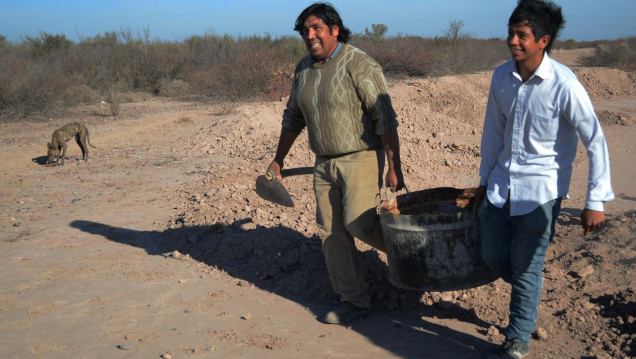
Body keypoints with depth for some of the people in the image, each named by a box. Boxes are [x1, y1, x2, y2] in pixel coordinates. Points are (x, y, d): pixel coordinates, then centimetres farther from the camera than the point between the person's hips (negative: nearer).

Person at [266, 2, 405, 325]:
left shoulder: (359, 65, -14)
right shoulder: (303, 69, 7)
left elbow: (385, 119, -18)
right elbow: (293, 117, 19)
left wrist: (394, 168, -22)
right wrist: (278, 160, 23)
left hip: (361, 158, -7)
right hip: (324, 163, 7)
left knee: (359, 223, -19)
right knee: (331, 233, 6)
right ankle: (353, 302, 19)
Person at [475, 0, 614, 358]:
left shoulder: (564, 85, -20)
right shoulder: (502, 76, -3)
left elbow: (596, 142, -14)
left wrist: (595, 201, -15)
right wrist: (485, 178, 15)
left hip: (541, 188, -5)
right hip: (501, 182, 6)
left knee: (526, 267, 1)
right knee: (494, 255, 12)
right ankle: (531, 292, 43)